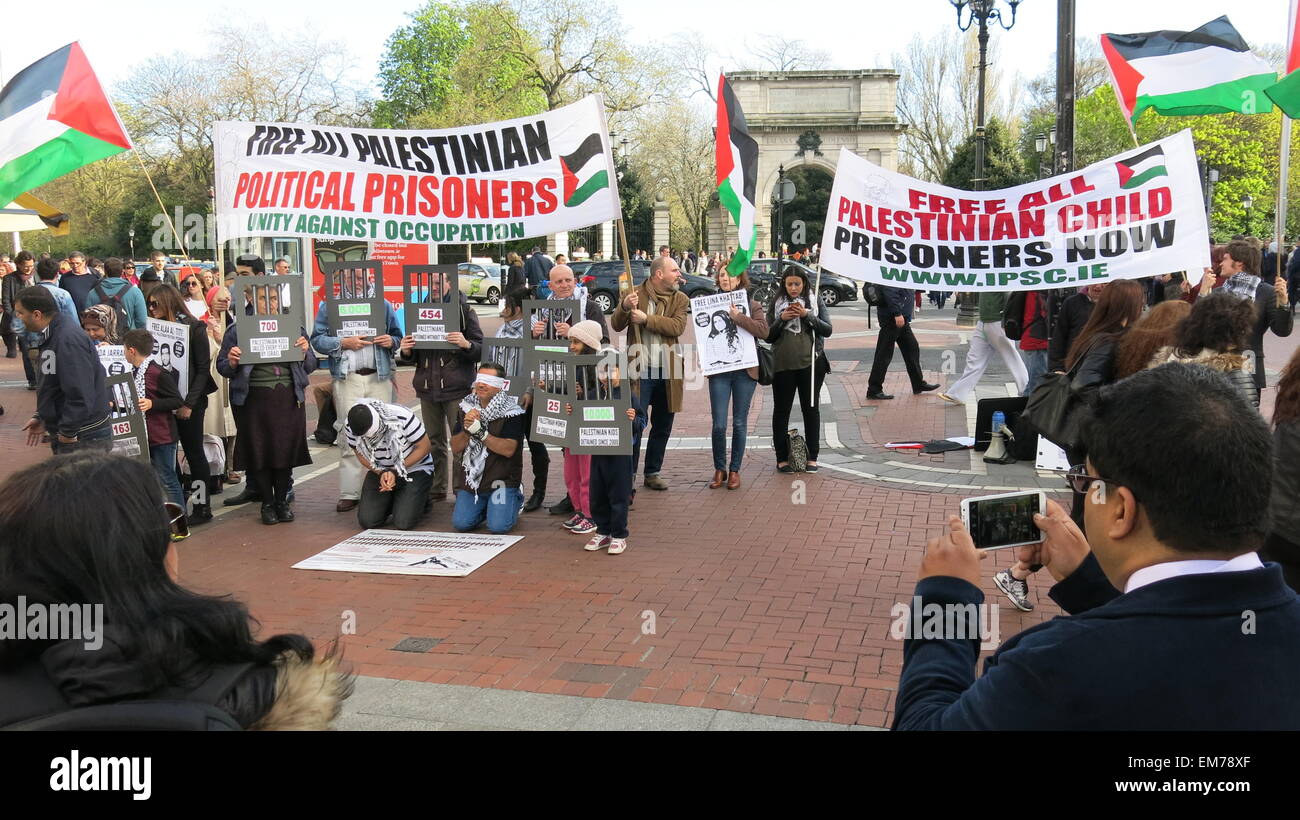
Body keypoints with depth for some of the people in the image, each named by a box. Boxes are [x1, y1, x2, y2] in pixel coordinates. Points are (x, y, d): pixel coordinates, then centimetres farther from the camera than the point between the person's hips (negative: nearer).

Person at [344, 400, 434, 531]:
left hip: (414, 469, -4)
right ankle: (392, 501, 19)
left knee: (403, 523, -18)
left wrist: (396, 472, -21)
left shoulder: (402, 417, -28)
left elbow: (424, 447, -17)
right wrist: (381, 473, -18)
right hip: (379, 470, 4)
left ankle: (420, 500, 14)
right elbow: (361, 456, 0)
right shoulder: (350, 428, -16)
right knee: (367, 522, -11)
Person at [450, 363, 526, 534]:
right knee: (461, 524, -10)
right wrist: (467, 429, -17)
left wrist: (480, 432, -26)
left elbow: (508, 449, -19)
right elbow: (455, 448, 3)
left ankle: (515, 500, 17)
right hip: (471, 479, 4)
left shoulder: (511, 412, -10)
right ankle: (484, 506, 22)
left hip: (501, 479, -4)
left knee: (499, 526, -17)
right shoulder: (466, 407, 5)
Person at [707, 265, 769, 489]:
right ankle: (719, 469, 14)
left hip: (745, 370, -1)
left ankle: (734, 470, 18)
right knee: (719, 424, -2)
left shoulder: (752, 305, 3)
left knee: (739, 423, 6)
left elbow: (763, 331, -12)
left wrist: (738, 317, -17)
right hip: (718, 370, 1)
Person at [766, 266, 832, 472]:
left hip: (810, 363, 0)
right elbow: (768, 336, 4)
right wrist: (782, 319, -12)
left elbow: (827, 330, -2)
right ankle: (782, 458, 12)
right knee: (781, 410, 4)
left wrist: (807, 315, -14)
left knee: (811, 409, 7)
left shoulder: (815, 301, 5)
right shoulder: (776, 304, 6)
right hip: (783, 365, 0)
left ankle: (812, 457, 16)